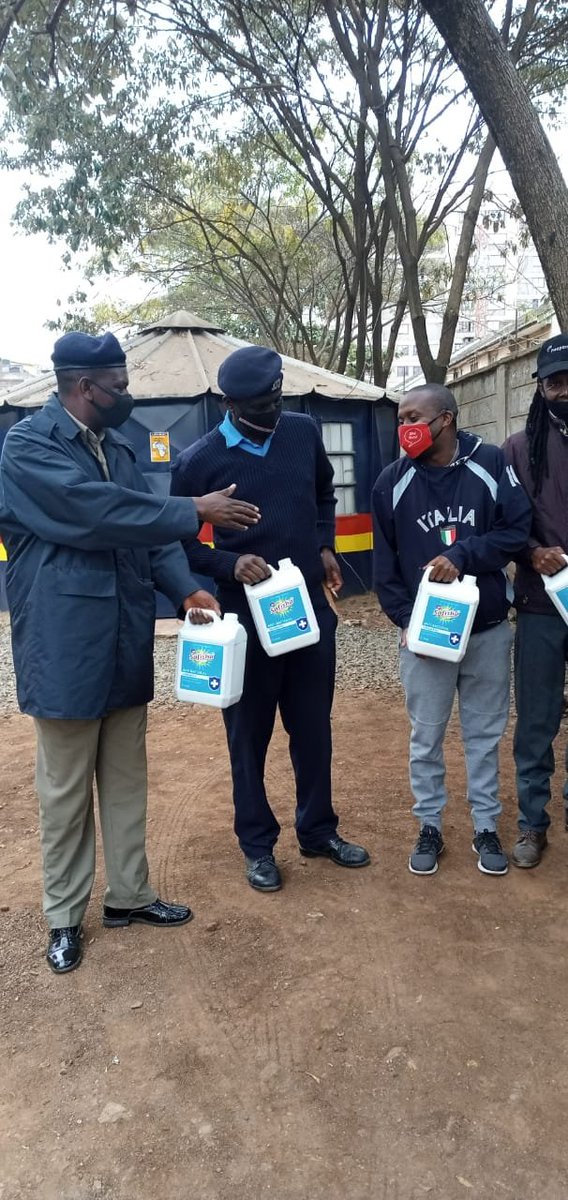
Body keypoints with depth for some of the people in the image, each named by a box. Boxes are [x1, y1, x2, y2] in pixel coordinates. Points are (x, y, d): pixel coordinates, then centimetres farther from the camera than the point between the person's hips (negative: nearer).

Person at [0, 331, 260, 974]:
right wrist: (195, 511, -19)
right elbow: (96, 512, -23)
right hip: (65, 647, -7)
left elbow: (145, 522, 8)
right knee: (66, 788, 7)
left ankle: (129, 893, 33)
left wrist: (185, 588, -8)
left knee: (126, 779, 16)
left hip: (125, 642, 7)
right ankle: (64, 916, 25)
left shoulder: (116, 446, 12)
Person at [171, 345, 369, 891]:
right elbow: (178, 542, -2)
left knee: (314, 726, 15)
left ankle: (318, 830, 34)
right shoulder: (198, 460, -10)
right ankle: (258, 845, 27)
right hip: (247, 615, -3)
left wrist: (324, 547, 6)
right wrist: (229, 564, -19)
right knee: (249, 734, 9)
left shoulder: (304, 432, 1)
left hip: (311, 607, 4)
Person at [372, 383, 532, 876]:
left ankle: (487, 827, 29)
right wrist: (405, 620, -9)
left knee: (484, 733, 13)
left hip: (488, 631, 0)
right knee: (426, 736, 10)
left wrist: (462, 555, -20)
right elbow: (385, 563, 0)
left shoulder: (491, 464, -6)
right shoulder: (392, 482, -3)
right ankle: (430, 827, 28)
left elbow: (518, 528, -6)